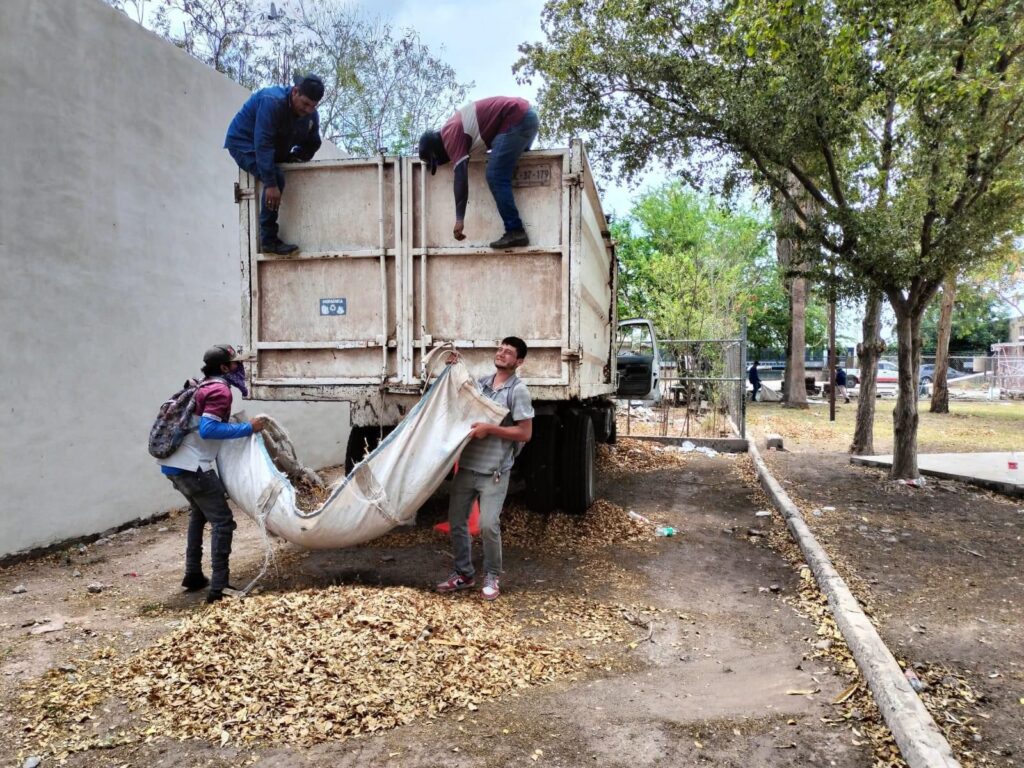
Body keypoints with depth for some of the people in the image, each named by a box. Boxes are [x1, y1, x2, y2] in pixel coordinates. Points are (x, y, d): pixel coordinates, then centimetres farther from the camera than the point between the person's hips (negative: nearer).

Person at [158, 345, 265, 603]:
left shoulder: (205, 387, 19)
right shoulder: (221, 390, -11)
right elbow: (208, 430, -23)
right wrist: (248, 428, -19)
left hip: (175, 464, 10)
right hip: (192, 467, -10)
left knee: (200, 513, 28)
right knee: (222, 521, -4)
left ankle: (193, 575, 32)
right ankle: (218, 587, -6)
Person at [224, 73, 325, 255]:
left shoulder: (312, 116, -9)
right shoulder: (272, 102, -32)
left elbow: (311, 145, 4)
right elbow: (263, 144, -38)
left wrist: (292, 158, -15)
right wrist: (271, 183, -42)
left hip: (273, 150, 8)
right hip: (243, 143, -8)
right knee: (276, 178, -29)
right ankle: (268, 241, -25)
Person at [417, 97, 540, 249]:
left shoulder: (450, 134, -10)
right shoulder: (452, 127, 18)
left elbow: (460, 175, -19)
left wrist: (459, 219, -23)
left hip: (516, 119, -10)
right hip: (526, 116, 11)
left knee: (495, 177, -12)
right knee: (512, 173, 18)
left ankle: (515, 232, -16)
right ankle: (516, 231, 16)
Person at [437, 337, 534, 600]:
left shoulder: (518, 390, -9)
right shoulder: (481, 382, 9)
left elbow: (525, 433, -12)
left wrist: (489, 429, -19)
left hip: (494, 471, -6)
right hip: (466, 466, 6)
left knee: (488, 525, -9)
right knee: (456, 521, 10)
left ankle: (492, 577, 13)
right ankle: (464, 574, 27)